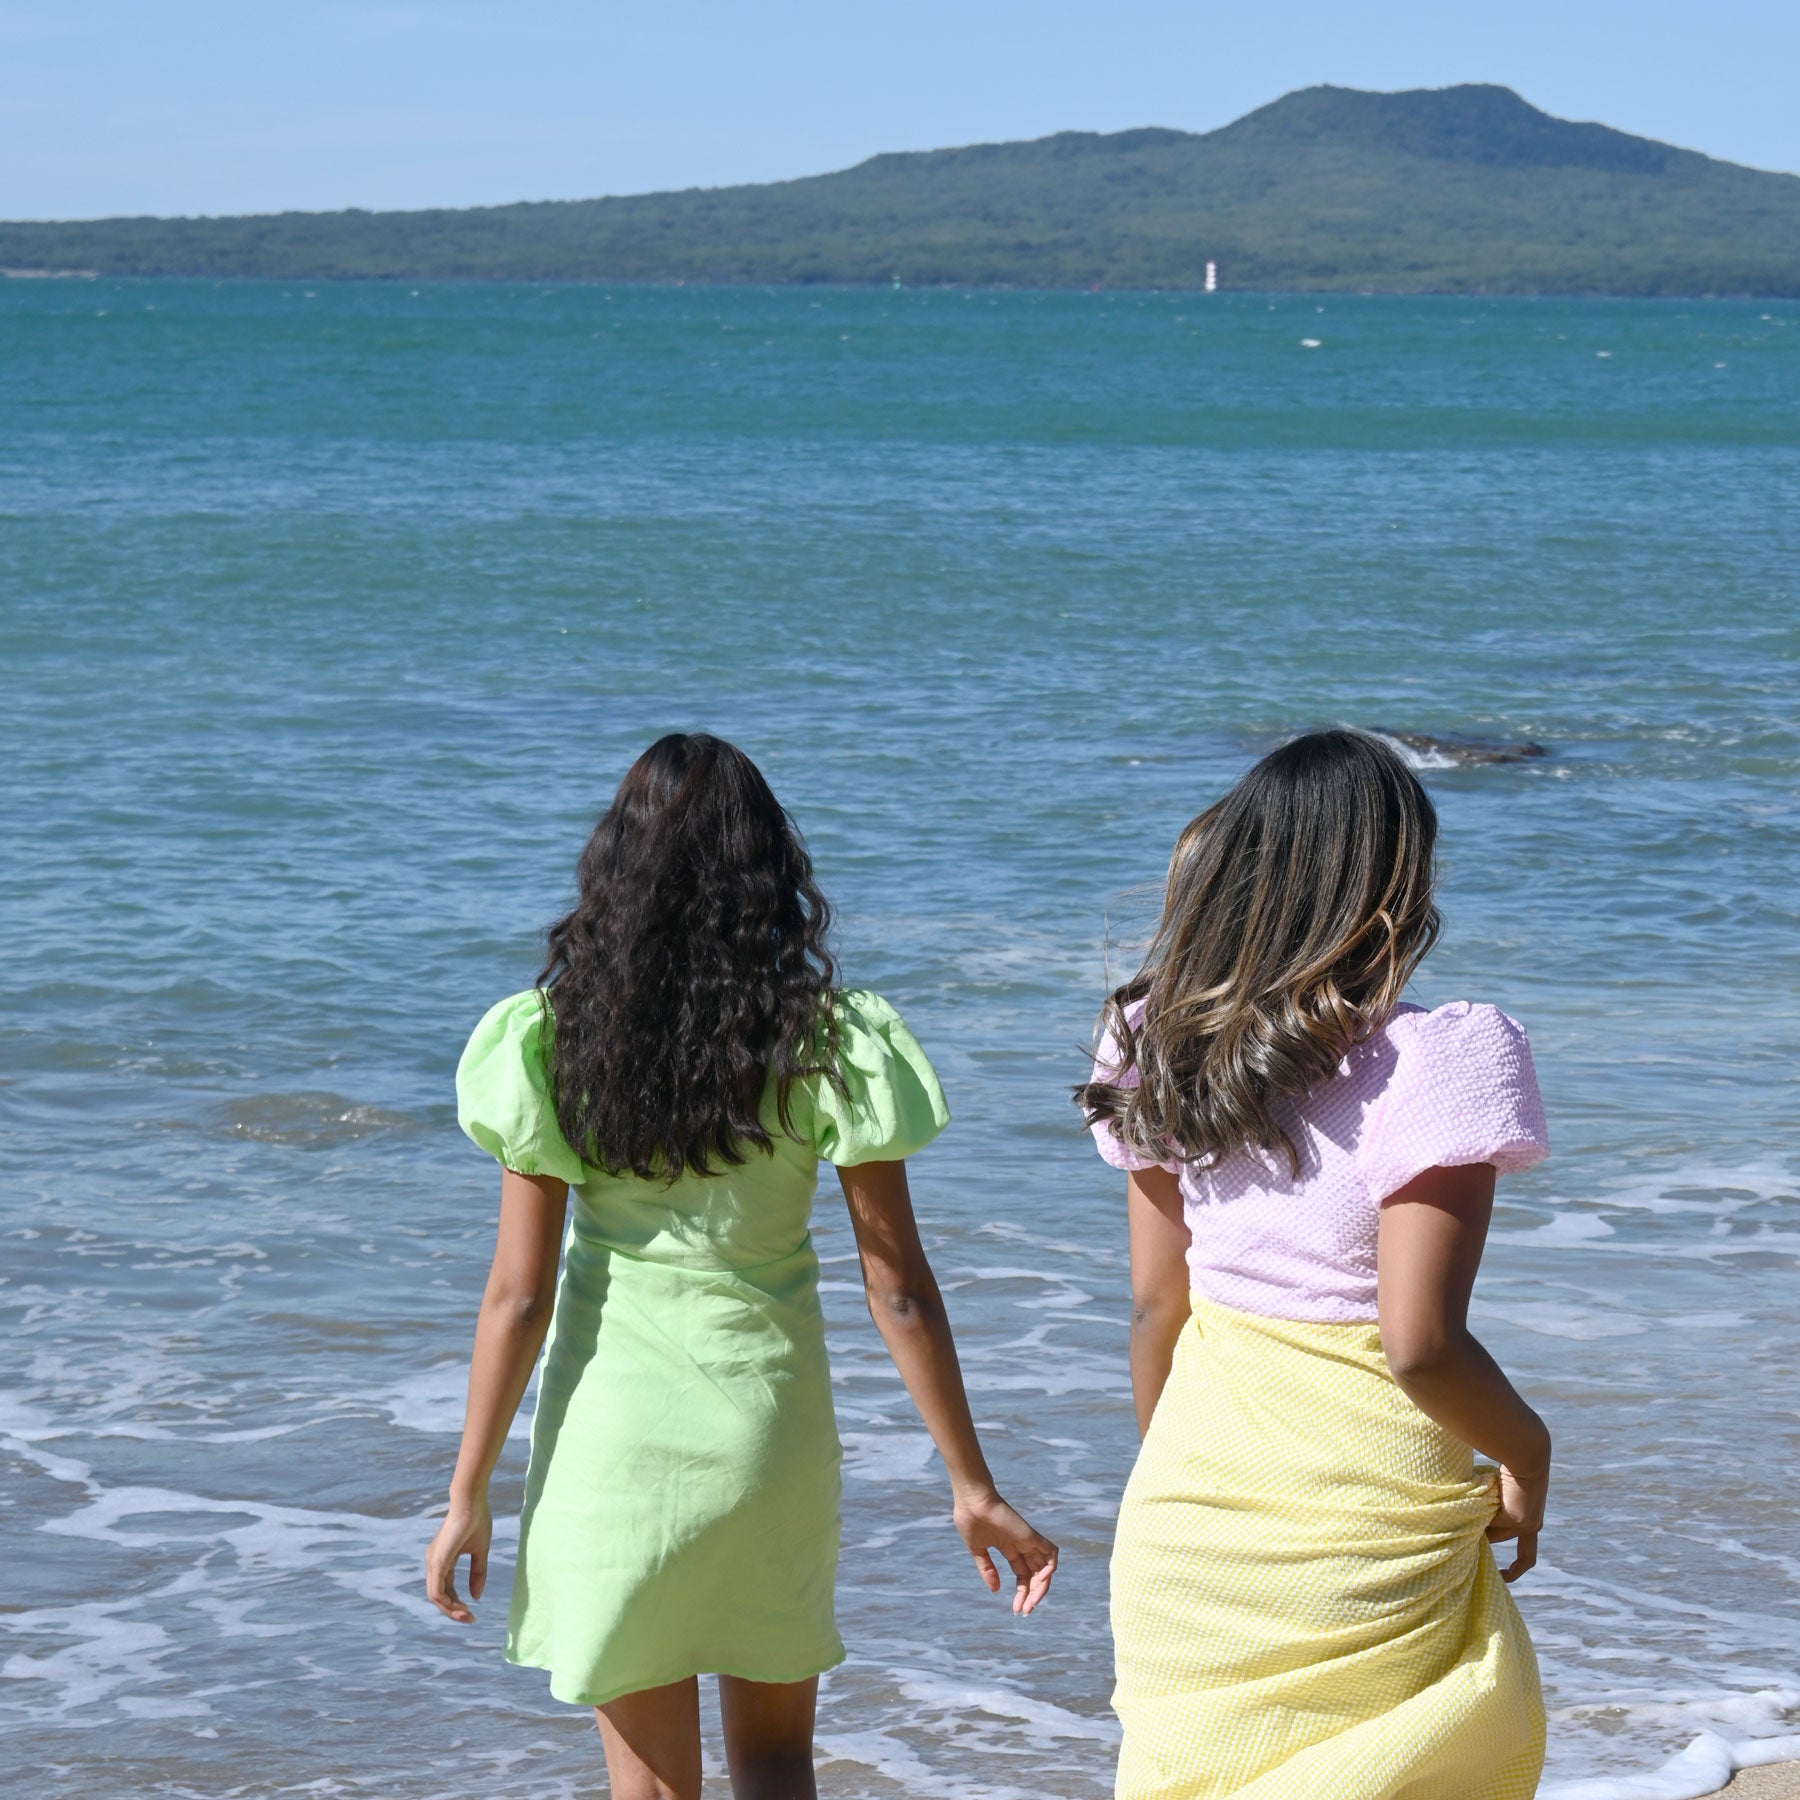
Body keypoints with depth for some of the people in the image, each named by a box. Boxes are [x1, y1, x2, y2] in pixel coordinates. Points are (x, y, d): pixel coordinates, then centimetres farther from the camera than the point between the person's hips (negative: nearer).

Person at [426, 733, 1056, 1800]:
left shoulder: (549, 1043, -9)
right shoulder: (829, 1042, -9)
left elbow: (519, 1297, -9)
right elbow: (899, 1290, -8)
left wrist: (469, 1496, 0)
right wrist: (973, 1485, 1)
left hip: (613, 1433, 0)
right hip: (769, 1426, 0)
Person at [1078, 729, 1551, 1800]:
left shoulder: (1173, 1057, 0)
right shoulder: (1427, 1066, -16)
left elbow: (1155, 1307, 6)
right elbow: (1420, 1345, -20)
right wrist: (1526, 1455, -3)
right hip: (1363, 1528, -5)